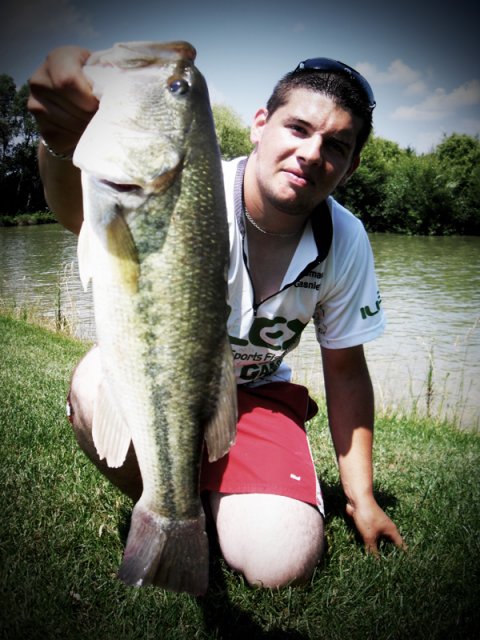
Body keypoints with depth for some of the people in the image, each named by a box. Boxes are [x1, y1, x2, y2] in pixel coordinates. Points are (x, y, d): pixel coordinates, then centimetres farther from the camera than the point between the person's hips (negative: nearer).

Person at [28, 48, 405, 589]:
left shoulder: (346, 242, -13)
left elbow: (345, 369, -2)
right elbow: (87, 214, -48)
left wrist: (361, 498, 0)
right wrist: (65, 144, -73)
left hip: (255, 394, 2)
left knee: (281, 565, -19)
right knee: (100, 389, -36)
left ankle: (211, 489, 16)